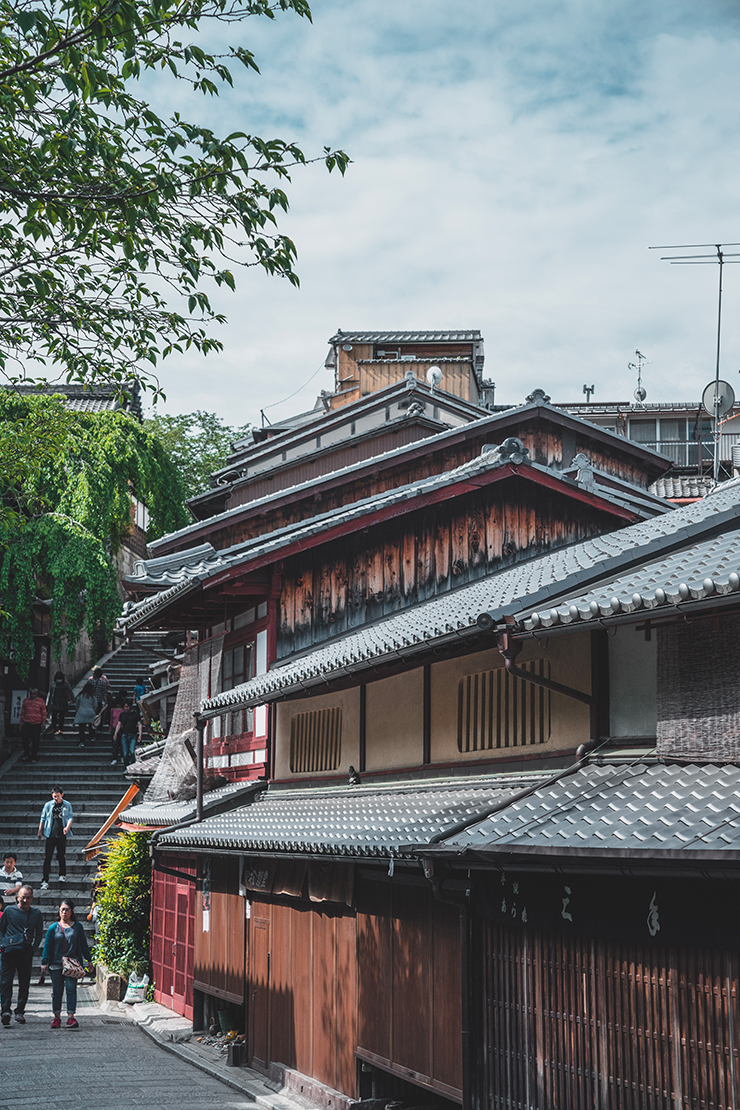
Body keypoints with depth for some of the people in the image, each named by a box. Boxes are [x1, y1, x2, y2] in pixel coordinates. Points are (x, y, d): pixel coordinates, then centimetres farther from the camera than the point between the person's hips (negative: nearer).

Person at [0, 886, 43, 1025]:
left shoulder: (36, 914, 9)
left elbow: (39, 933, 16)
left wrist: (33, 946, 3)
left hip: (26, 952, 1)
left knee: (24, 983, 4)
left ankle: (20, 1012, 11)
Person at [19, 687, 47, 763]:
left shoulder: (41, 701, 3)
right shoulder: (26, 701, 7)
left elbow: (43, 712, 6)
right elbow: (22, 712, 12)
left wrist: (43, 722, 1)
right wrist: (21, 722, 11)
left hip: (37, 724, -1)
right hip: (27, 723, 1)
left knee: (35, 741, 1)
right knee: (25, 739, -3)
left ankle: (33, 756, 11)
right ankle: (26, 754, 19)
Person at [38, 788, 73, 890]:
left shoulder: (67, 805, 4)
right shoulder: (48, 805, 5)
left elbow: (70, 818, 1)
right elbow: (43, 818, 12)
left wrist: (67, 827, -18)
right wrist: (40, 831, 9)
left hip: (62, 835, 0)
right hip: (50, 835, 0)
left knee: (61, 856, 8)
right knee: (47, 858, -4)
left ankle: (62, 875, 29)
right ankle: (45, 881, -2)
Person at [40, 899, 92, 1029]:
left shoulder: (77, 927, 7)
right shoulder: (53, 927, 6)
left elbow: (83, 945, 13)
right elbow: (47, 946, 7)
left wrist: (88, 961, 13)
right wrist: (44, 962, 0)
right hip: (56, 964, 1)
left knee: (71, 988, -11)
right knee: (57, 990, 4)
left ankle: (71, 1016, -12)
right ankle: (57, 1017, 14)